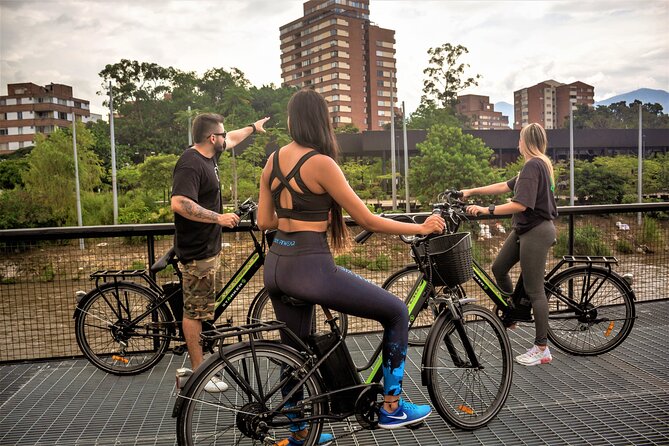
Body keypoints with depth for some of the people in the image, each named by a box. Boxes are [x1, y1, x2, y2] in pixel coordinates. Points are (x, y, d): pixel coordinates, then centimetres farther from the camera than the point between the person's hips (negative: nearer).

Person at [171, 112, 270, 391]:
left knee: (200, 309, 18)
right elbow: (179, 203, -32)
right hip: (197, 250, -10)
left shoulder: (208, 155, 10)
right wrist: (218, 217, -27)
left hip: (209, 246, 10)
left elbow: (231, 140, 31)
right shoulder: (191, 164, -20)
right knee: (194, 311, -1)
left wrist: (253, 127, 44)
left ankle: (198, 364, 31)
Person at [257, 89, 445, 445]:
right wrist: (421, 228, 0)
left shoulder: (273, 160, 8)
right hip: (310, 268, -8)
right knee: (397, 312, 8)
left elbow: (263, 221, 13)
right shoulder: (320, 162, -13)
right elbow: (368, 220, -10)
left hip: (276, 267, 8)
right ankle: (391, 407, 17)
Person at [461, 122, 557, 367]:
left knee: (534, 290, -3)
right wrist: (472, 191, 17)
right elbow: (505, 186, 17)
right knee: (498, 268, 16)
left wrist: (487, 210, -24)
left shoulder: (532, 165, -17)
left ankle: (541, 349, 7)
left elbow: (520, 204, -27)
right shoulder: (542, 164, 15)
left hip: (535, 232, -10)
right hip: (526, 229, 10)